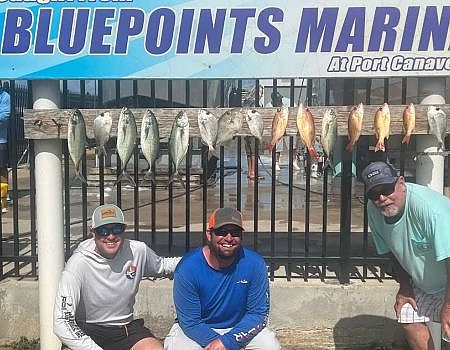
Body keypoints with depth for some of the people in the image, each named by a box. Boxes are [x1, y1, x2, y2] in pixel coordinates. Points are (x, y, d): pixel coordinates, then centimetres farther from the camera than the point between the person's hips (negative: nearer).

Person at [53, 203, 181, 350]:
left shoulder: (138, 250, -6)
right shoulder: (78, 263, -20)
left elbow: (161, 265, 18)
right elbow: (61, 322, -23)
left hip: (126, 328, 3)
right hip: (87, 330, -3)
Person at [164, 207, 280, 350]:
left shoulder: (254, 264, -17)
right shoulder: (187, 268, -21)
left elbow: (258, 313, -13)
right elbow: (190, 322, -16)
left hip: (240, 327, 1)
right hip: (197, 328, -1)